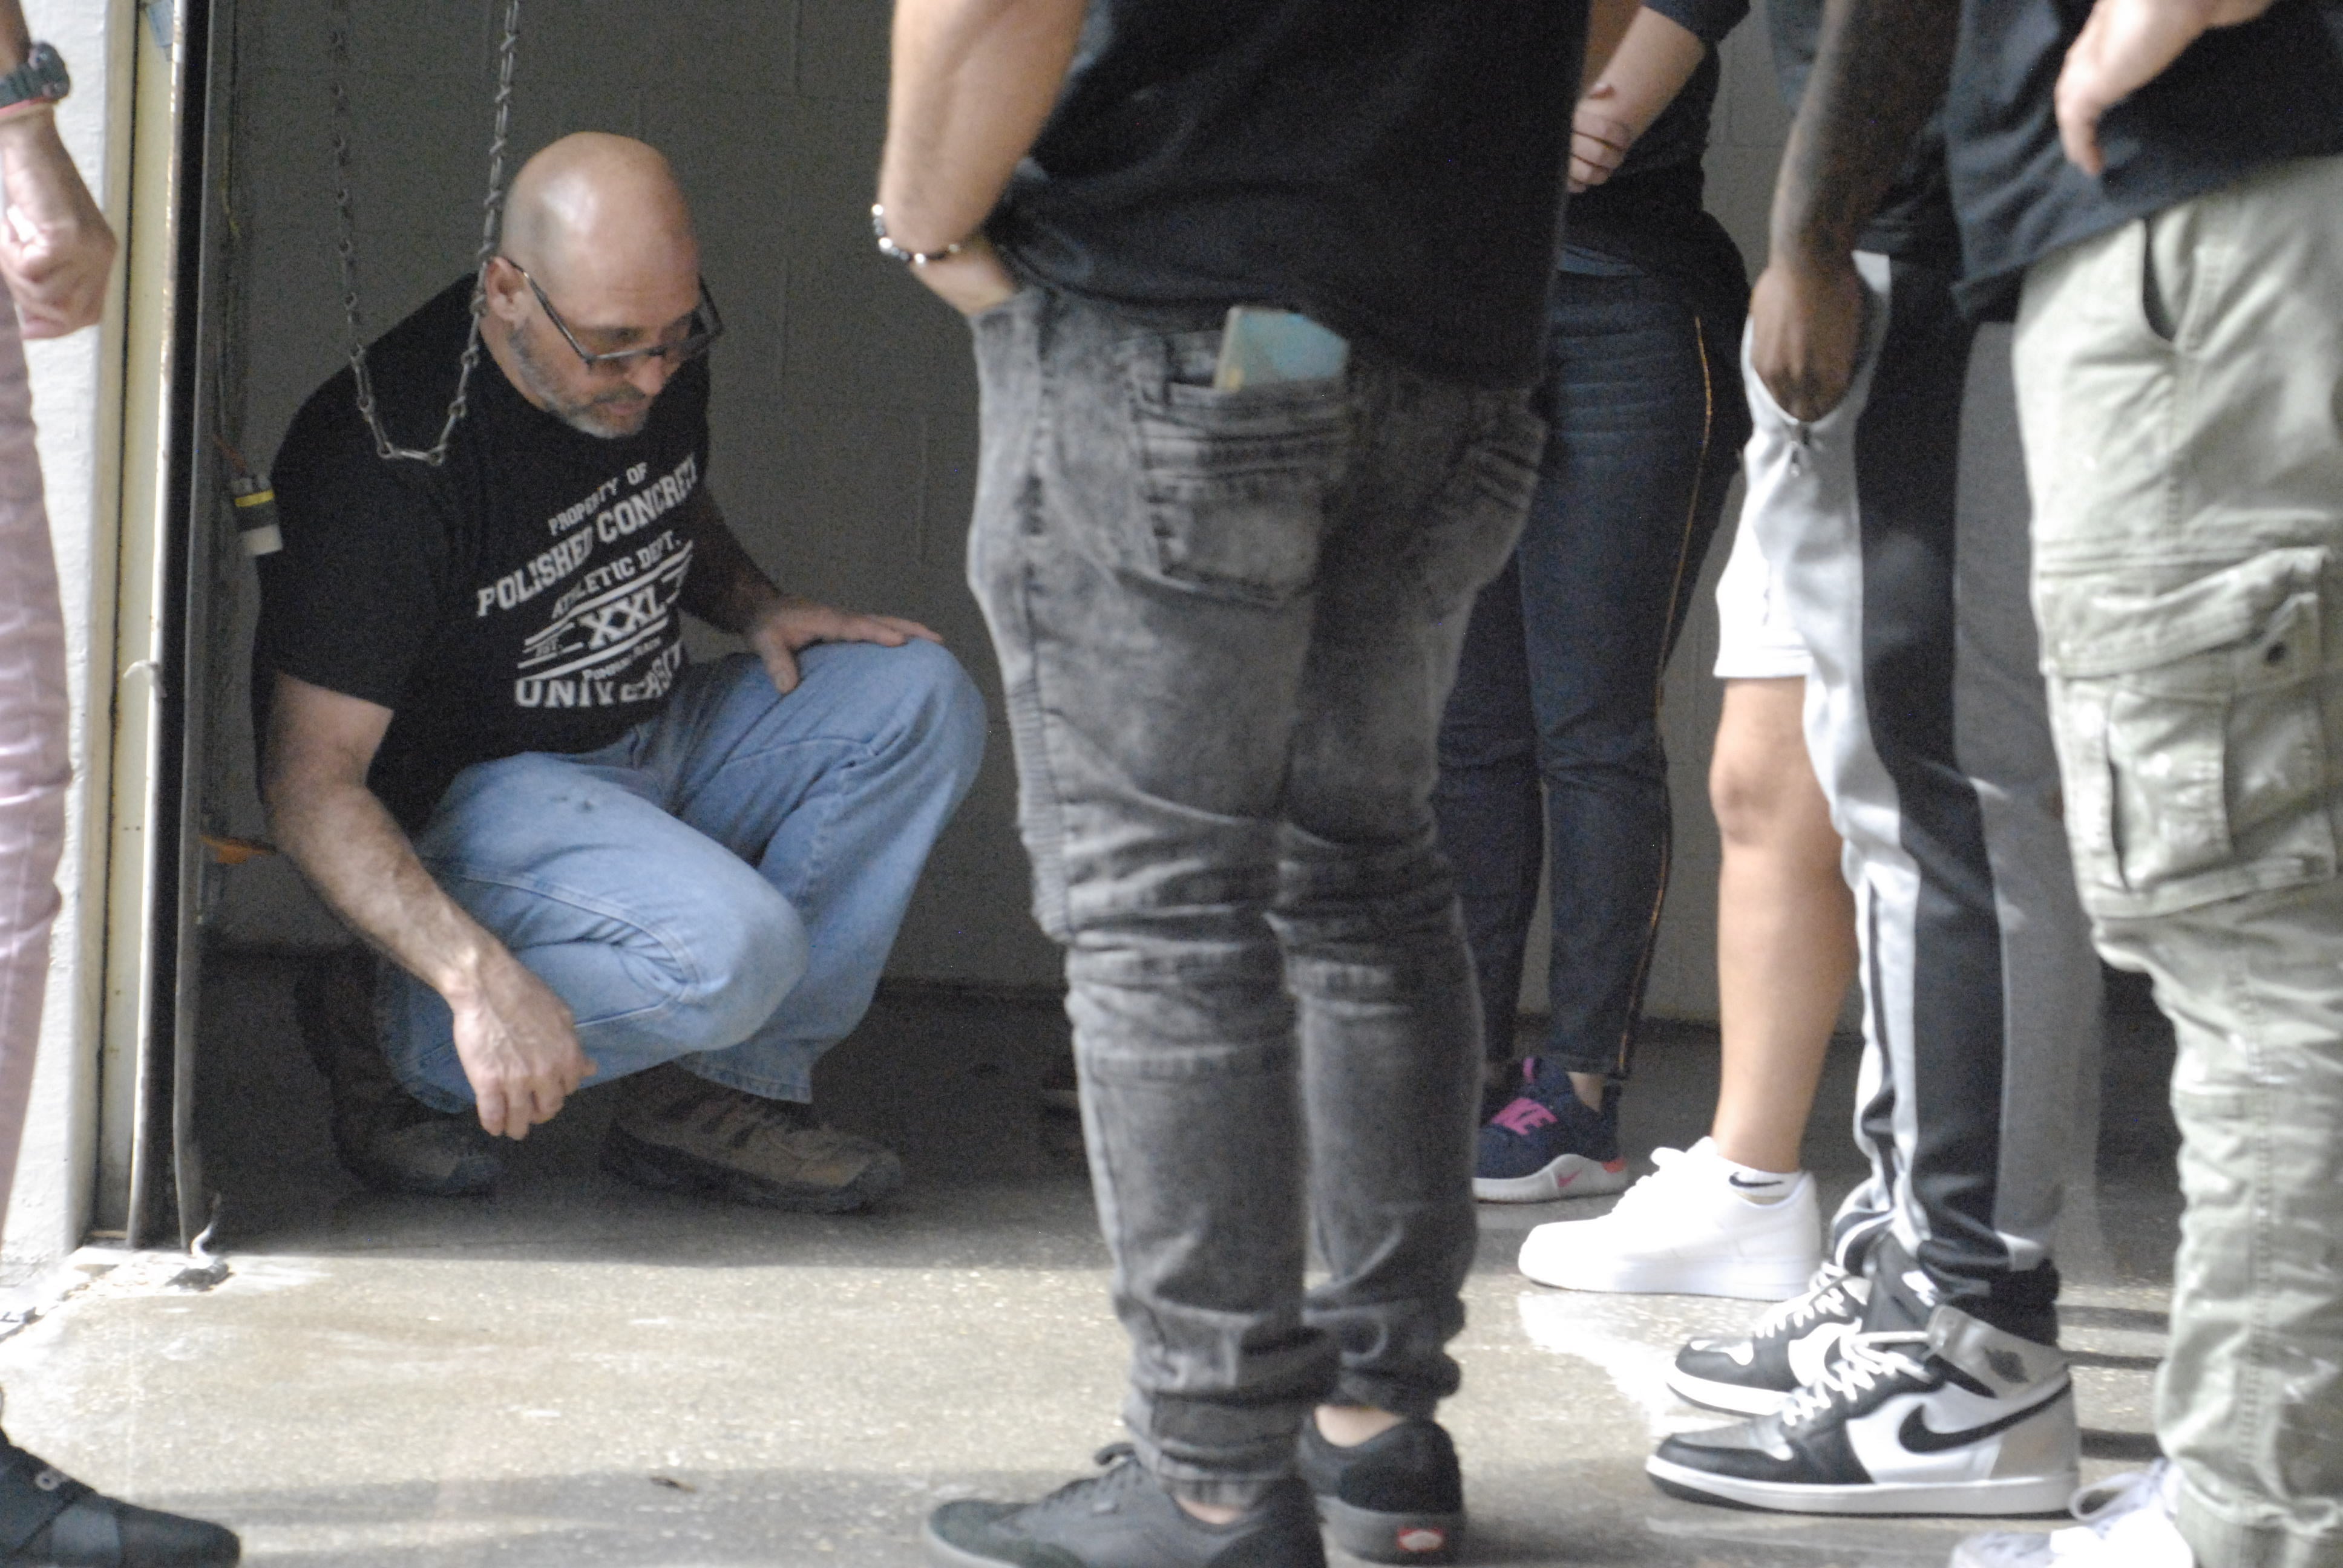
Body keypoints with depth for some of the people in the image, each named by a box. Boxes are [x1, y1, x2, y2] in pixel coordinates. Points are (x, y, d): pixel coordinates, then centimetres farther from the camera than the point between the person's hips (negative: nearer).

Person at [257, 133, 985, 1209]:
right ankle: (398, 1043, -8)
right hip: (465, 799, -8)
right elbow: (310, 787, -28)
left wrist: (756, 609, 0)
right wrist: (480, 976, -40)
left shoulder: (656, 362, -2)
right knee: (733, 946, -32)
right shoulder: (382, 460, -26)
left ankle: (722, 1088, -9)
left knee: (920, 698, -8)